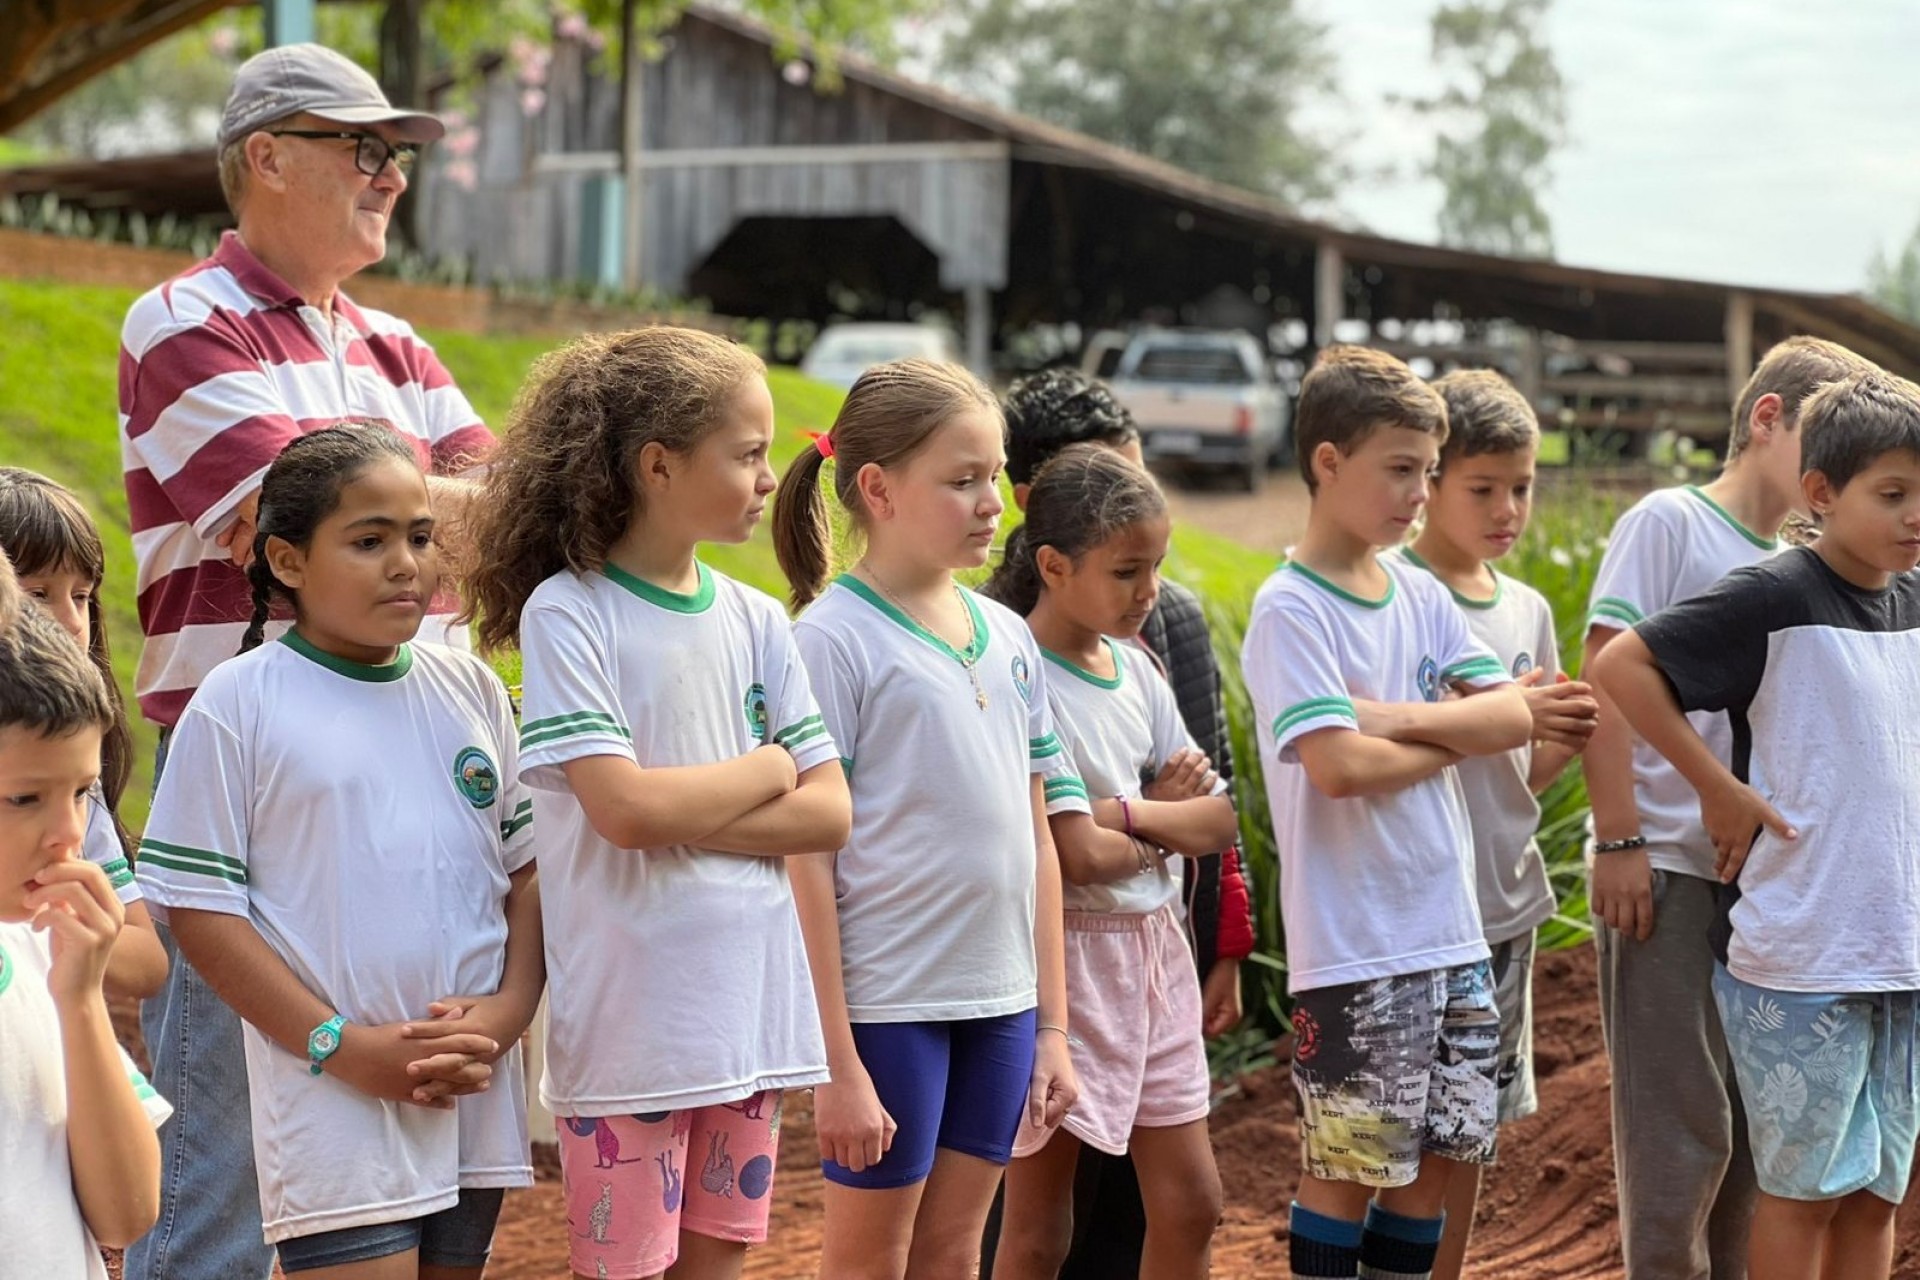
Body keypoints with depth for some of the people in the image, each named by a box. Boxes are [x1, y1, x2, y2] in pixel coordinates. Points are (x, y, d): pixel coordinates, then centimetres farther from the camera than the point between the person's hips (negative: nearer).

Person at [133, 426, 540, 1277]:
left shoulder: (471, 690, 9)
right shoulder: (238, 705, -5)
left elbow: (530, 868, 12)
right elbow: (199, 906, -7)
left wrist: (509, 1009, -5)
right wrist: (344, 1045, -12)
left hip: (475, 1097, 5)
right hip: (333, 1106, -5)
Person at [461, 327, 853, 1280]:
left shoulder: (756, 620, 8)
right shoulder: (567, 613, -8)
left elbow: (829, 813, 2)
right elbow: (624, 809, -19)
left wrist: (682, 815, -11)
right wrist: (768, 769, -4)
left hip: (752, 1010, 5)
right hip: (628, 1017, -5)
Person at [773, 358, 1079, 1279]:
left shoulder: (1007, 637, 9)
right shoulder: (834, 639, -10)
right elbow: (807, 860, -12)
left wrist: (1052, 1024, 12)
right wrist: (836, 1062, -14)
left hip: (1000, 1003, 6)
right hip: (889, 1007, -6)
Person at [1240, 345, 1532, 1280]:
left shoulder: (1421, 597, 11)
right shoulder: (1291, 610, -11)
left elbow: (1512, 716, 1)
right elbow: (1337, 766, -22)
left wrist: (1399, 717, -13)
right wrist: (1451, 740, -5)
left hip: (1451, 933, 7)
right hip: (1352, 947, -7)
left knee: (1438, 1155, 11)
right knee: (1348, 1165, 0)